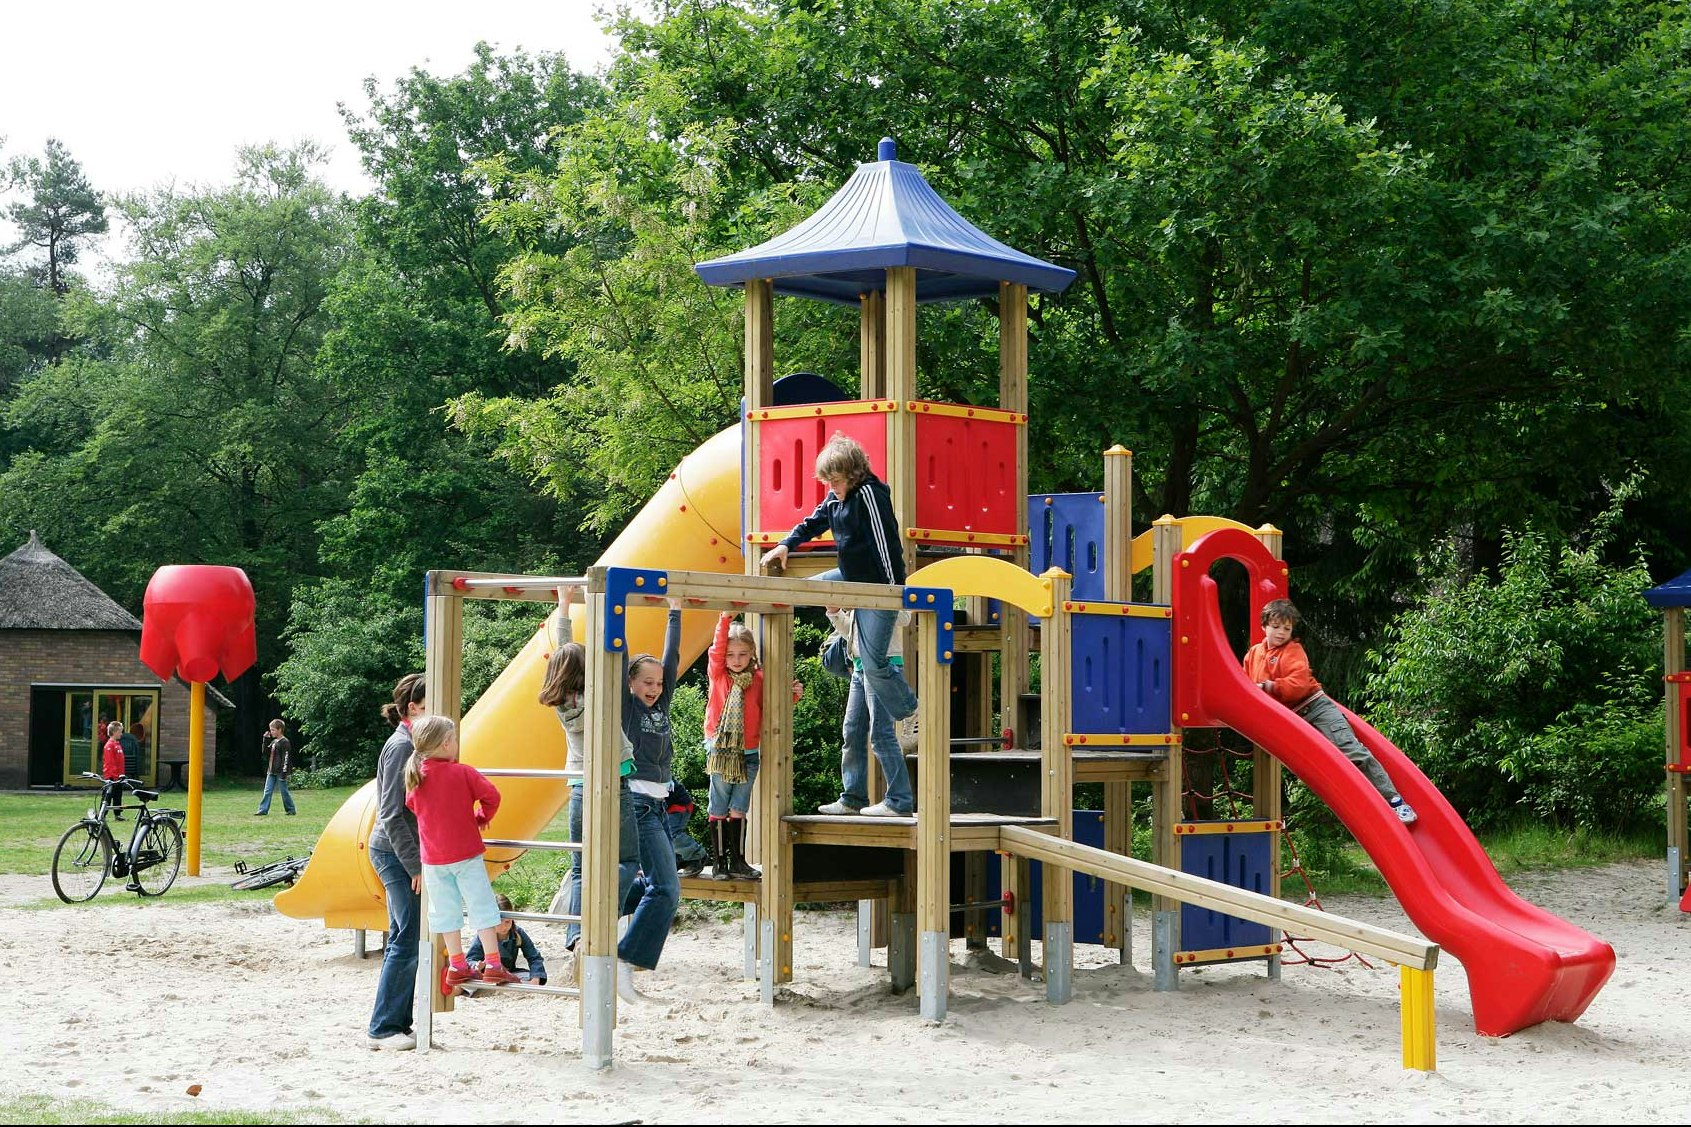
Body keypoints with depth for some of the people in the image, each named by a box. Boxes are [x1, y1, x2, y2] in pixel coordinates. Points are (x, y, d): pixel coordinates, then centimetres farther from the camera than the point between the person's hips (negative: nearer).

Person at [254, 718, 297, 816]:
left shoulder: (284, 742, -12)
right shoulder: (273, 742, 14)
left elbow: (286, 758, -16)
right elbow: (266, 753, 15)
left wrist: (284, 772, -20)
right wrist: (266, 740, 6)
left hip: (280, 772, -8)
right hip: (271, 771, 8)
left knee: (284, 791, 0)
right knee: (267, 791, 4)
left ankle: (291, 810, 10)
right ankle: (263, 810, 3)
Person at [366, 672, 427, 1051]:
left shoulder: (412, 744, 13)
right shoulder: (401, 746, -15)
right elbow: (391, 814, -19)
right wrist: (415, 866, -19)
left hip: (398, 852, 10)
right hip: (395, 851, -10)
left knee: (402, 940, 12)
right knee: (408, 939, -7)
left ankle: (395, 1024, 17)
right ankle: (384, 1028, -2)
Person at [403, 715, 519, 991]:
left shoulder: (415, 777, -1)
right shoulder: (463, 773, -12)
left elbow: (412, 806, 13)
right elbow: (491, 795, -16)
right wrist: (482, 817, 3)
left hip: (433, 859, 4)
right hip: (466, 854, -4)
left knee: (446, 911, 12)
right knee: (482, 906, 1)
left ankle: (457, 966, 17)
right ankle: (493, 965, -1)